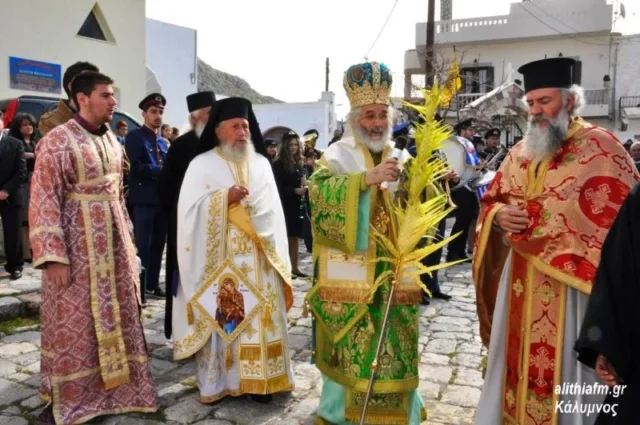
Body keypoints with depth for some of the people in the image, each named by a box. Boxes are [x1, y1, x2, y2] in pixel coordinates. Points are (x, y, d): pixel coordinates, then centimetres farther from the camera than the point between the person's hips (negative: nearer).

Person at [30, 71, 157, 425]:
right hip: (77, 243, -6)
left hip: (113, 241, 7)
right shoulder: (57, 140, -12)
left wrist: (127, 238, 14)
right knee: (72, 322, 4)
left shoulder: (112, 140, 9)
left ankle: (115, 385, 30)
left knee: (117, 315, 13)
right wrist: (53, 256, -19)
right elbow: (44, 201, -15)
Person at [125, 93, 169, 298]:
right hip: (143, 199, -7)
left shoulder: (163, 142, 19)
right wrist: (161, 170, -13)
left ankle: (152, 284, 21)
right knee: (142, 245, -3)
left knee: (158, 244, 11)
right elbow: (138, 168, -14)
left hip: (162, 199, 7)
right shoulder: (135, 136, -2)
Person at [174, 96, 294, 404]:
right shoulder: (202, 165, 0)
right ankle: (215, 381, 13)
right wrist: (224, 198, -19)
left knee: (260, 315, 4)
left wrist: (273, 250, 2)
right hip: (219, 258, -3)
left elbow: (272, 211, 10)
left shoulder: (261, 164, 11)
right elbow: (190, 209, -8)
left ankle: (258, 379, 15)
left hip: (257, 258, 4)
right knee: (220, 316, 0)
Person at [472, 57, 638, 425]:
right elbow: (491, 202, 18)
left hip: (569, 282, -6)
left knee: (564, 368, 5)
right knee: (518, 361, 15)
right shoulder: (521, 152, 13)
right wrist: (500, 215, -6)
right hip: (520, 281, 6)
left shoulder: (599, 147, -6)